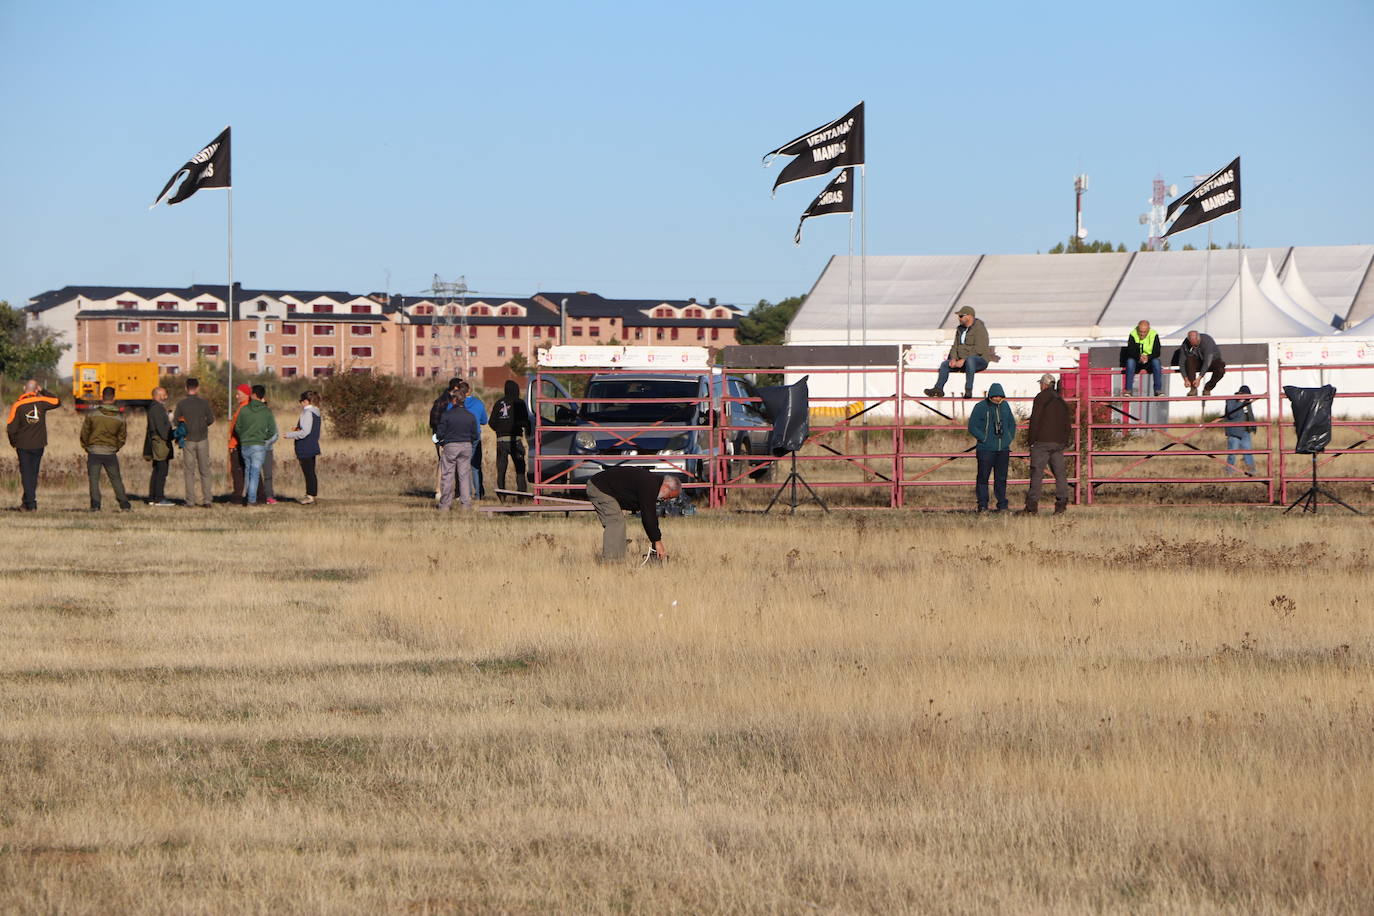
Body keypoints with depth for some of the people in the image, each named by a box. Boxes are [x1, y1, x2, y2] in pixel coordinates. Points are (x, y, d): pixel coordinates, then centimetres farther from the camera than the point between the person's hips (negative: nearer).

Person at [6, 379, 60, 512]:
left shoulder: (17, 405, -11)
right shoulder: (41, 402, -5)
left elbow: (11, 428, -10)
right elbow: (58, 401, 14)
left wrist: (13, 443, 6)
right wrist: (43, 391, 15)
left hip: (23, 446, -2)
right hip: (39, 445, 2)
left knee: (26, 474, 3)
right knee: (33, 473, 14)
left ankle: (31, 504, -4)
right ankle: (27, 502, 23)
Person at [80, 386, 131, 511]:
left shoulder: (92, 413, -7)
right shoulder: (119, 417, -1)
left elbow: (84, 433, -1)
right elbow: (122, 436, 6)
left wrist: (86, 447, 13)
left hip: (94, 451, -2)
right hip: (111, 453, 2)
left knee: (94, 479, 4)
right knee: (116, 479, 12)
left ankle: (95, 505, -4)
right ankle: (124, 504, 12)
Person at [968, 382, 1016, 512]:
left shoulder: (1005, 406, 11)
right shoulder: (981, 407, -5)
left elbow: (1012, 424, 24)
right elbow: (972, 427, -6)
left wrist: (1009, 439, 11)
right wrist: (984, 439, -11)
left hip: (1003, 449, 4)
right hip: (986, 449, -4)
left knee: (1001, 478, 5)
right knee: (983, 476, -5)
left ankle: (1002, 505, 10)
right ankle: (982, 505, -1)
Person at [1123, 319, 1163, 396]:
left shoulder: (1154, 335, -9)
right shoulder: (1133, 335, -9)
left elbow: (1157, 352, -13)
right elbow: (1130, 351, -16)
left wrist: (1148, 357, -32)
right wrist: (1139, 356, -35)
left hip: (1150, 360, 0)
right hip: (1137, 361, 0)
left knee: (1156, 361, -32)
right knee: (1130, 361, -32)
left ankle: (1158, 390, -28)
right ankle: (1129, 389, -30)